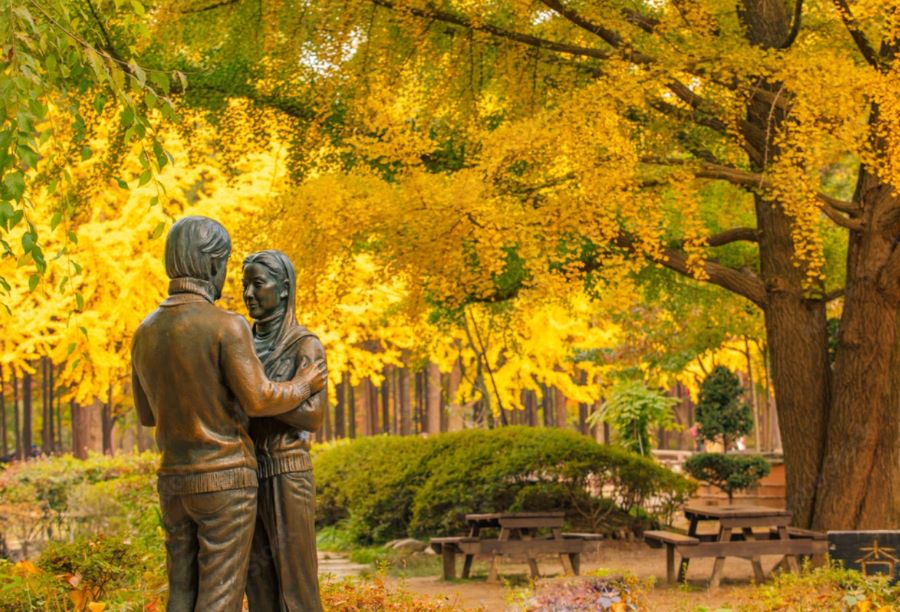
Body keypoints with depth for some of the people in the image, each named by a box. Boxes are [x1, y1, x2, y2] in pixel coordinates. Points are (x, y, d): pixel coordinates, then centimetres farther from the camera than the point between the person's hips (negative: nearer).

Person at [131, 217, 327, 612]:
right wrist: (304, 387, 4)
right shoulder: (227, 326, -15)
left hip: (176, 484, 6)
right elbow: (258, 402, -16)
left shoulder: (145, 333, 7)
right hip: (225, 483, -6)